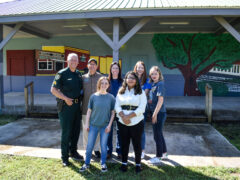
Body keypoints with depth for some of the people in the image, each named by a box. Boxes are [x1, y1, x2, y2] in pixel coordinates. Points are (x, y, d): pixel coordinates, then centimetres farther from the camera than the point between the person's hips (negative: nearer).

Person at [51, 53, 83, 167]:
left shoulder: (79, 74, 12)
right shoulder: (62, 73, -7)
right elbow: (53, 90, -11)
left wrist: (80, 99, 7)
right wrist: (66, 98, -18)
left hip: (77, 105, 6)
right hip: (66, 106, -6)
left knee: (76, 130, 14)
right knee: (66, 131, 0)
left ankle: (73, 152, 31)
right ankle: (64, 157, 13)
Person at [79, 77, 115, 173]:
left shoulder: (111, 97, -4)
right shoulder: (93, 96, -3)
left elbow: (113, 112, 0)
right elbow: (89, 111, 2)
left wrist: (109, 125, -5)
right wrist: (87, 124, 1)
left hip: (105, 126, -1)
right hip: (93, 125, 1)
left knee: (103, 145, 10)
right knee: (90, 145, 8)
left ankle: (103, 164, 29)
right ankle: (86, 163, 27)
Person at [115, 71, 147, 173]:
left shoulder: (140, 92, 0)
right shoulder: (121, 91, 8)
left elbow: (141, 108, -9)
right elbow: (117, 106, 2)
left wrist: (129, 116, -15)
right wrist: (123, 116, -14)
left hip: (136, 122, -2)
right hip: (122, 122, 2)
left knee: (137, 143, 6)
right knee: (124, 143, 12)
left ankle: (138, 164, 23)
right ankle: (124, 163, 27)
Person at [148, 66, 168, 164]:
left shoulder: (160, 84, -14)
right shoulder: (153, 84, 11)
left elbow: (160, 100, -19)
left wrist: (155, 114, -20)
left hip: (159, 113, -9)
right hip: (156, 113, 9)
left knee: (157, 135, 1)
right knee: (159, 134, 19)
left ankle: (158, 157, 16)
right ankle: (164, 153, 34)